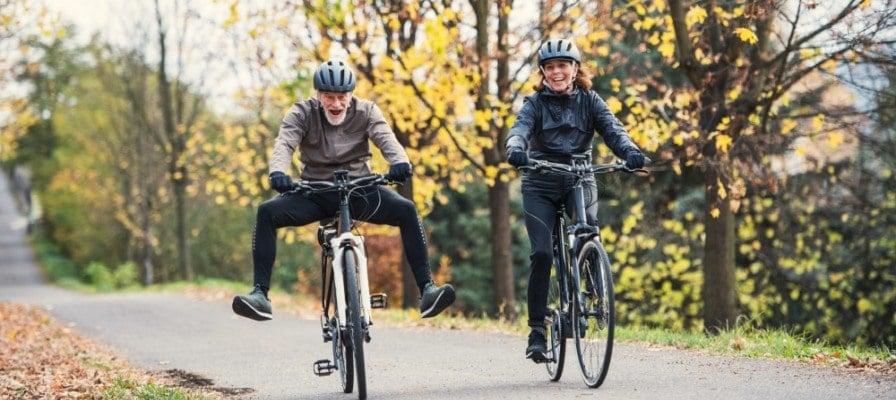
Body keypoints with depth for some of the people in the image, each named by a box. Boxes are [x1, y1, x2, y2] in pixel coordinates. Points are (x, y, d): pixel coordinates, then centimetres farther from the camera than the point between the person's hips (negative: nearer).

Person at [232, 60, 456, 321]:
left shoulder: (365, 111, -2)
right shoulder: (303, 113, -4)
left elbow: (386, 138, -19)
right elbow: (284, 143, -20)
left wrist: (400, 162, -43)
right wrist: (278, 172, -43)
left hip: (359, 189, 0)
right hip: (315, 191, 0)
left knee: (406, 210, -24)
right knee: (267, 212, -25)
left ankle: (426, 289, -24)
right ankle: (260, 293, -28)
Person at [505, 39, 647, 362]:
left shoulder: (589, 101, 5)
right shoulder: (535, 103, 1)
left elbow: (612, 129, -10)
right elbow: (520, 129, -18)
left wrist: (630, 152, -32)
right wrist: (515, 150, -42)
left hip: (580, 180, 1)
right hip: (541, 185, -1)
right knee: (542, 253, -15)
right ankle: (537, 330, -7)